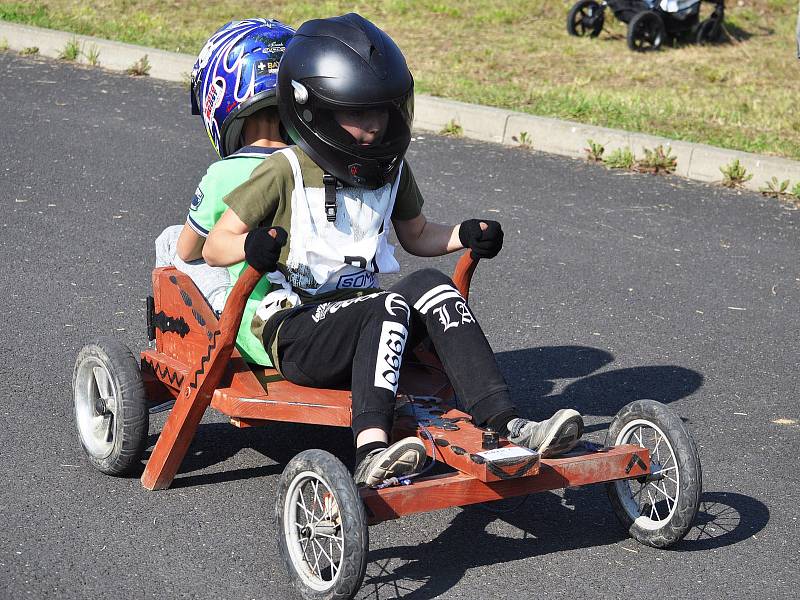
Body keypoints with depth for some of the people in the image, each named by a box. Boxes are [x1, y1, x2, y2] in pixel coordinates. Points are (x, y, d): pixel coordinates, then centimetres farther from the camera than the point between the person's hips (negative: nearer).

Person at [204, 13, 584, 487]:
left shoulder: (391, 169, 11)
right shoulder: (286, 172, -6)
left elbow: (416, 235, 27)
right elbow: (215, 246, -5)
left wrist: (465, 235, 7)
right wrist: (251, 246, -29)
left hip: (362, 318, 5)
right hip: (295, 330, -5)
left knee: (430, 285, -26)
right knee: (391, 306, -34)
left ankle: (504, 423, -36)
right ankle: (372, 451, -51)